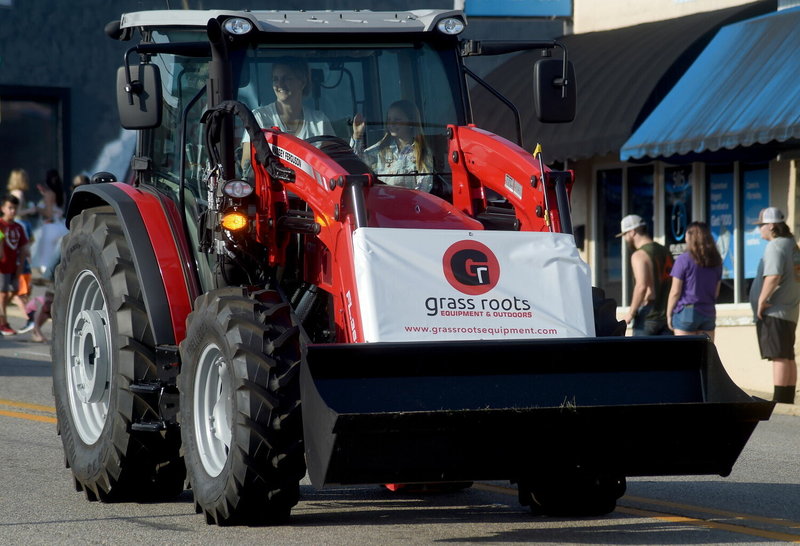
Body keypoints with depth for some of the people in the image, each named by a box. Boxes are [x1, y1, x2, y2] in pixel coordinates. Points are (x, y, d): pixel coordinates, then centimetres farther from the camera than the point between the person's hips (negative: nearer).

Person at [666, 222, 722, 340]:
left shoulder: (684, 260, -10)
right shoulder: (716, 261, 8)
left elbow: (675, 292, -8)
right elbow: (716, 292, 13)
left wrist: (669, 314, 0)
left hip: (686, 312, -5)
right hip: (708, 312, 5)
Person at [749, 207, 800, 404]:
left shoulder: (776, 246, -14)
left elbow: (773, 276, -26)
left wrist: (762, 301, -18)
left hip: (774, 311, -10)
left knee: (779, 357, -12)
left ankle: (779, 400, -14)